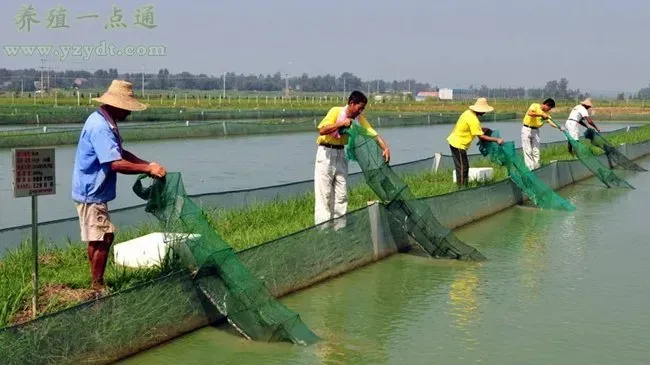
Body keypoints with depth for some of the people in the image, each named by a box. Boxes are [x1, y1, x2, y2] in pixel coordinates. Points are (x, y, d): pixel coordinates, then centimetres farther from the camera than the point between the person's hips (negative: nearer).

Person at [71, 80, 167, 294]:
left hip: (94, 191, 11)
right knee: (101, 239, -4)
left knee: (100, 238, 16)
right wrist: (148, 169, -23)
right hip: (91, 192, -11)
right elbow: (116, 163, -29)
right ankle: (98, 287, 6)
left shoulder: (106, 122, 10)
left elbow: (121, 153, 17)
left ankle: (97, 283, 25)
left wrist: (148, 164, 5)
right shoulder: (100, 127, -24)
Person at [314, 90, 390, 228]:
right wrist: (341, 123, -30)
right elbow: (322, 130, -26)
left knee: (341, 193, 7)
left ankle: (340, 227, 14)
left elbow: (374, 134, -6)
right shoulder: (336, 111, -16)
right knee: (324, 193, -6)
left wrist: (385, 148, -20)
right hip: (326, 153, -6)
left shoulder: (359, 119, 0)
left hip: (340, 154, 6)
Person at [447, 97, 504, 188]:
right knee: (462, 168, -4)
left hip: (455, 141, 10)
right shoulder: (473, 119, -24)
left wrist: (482, 129, 8)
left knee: (465, 167, 14)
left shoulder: (469, 113, 4)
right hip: (458, 144, -10)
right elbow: (481, 136, -22)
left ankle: (463, 187, 20)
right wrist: (497, 140, -18)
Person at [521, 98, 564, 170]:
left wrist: (559, 127, -21)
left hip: (535, 131, 6)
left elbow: (551, 122, -4)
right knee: (528, 150, -6)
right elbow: (529, 113, -30)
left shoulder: (546, 113, 7)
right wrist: (541, 114, -32)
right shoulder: (535, 106, -11)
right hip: (527, 129, -6)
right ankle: (530, 169, -4)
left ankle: (537, 168, 12)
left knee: (536, 151, 6)